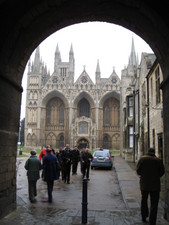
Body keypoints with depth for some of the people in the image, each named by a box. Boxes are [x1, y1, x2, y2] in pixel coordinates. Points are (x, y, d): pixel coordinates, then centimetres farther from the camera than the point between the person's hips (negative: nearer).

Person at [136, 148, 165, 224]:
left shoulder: (142, 159, -5)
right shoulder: (158, 161, -5)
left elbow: (138, 170, -5)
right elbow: (162, 172, 0)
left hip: (144, 184, 2)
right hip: (155, 184, -1)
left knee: (144, 200, 21)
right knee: (154, 204, 4)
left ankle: (144, 217, 31)